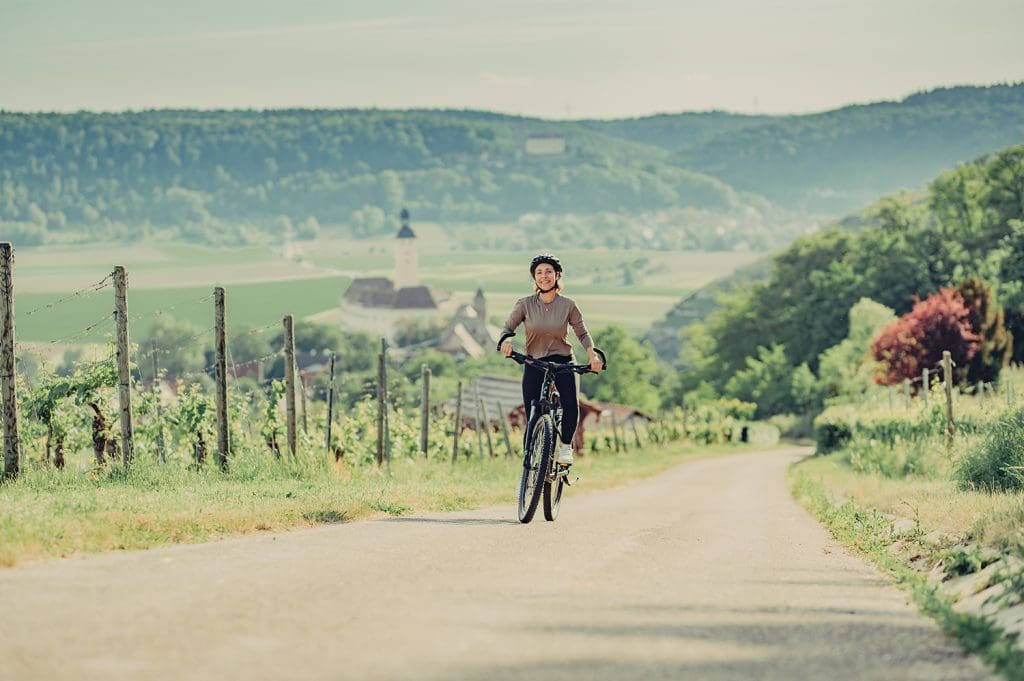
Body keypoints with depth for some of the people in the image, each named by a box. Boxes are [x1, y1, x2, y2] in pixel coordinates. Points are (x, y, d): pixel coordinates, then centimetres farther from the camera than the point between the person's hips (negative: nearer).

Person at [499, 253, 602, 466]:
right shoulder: (525, 304, -3)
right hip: (533, 363, 1)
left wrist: (592, 355, -13)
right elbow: (508, 327, 0)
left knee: (571, 404, -25)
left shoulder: (568, 305, -4)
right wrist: (507, 339, -23)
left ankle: (566, 446, -4)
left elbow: (582, 333, 3)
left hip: (562, 361, -1)